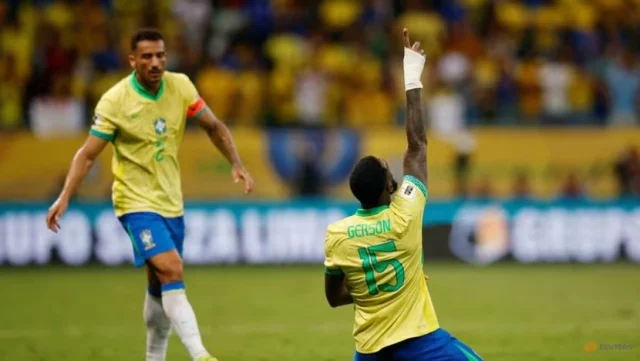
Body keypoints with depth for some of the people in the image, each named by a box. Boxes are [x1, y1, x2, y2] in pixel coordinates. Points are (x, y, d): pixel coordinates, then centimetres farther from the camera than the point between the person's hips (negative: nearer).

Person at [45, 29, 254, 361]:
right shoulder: (114, 101, -15)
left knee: (161, 285, 13)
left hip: (171, 203, 5)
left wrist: (236, 164, -2)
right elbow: (88, 154, -13)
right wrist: (65, 197, -23)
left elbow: (213, 127, 10)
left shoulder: (180, 86, -3)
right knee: (171, 270, -23)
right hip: (136, 203, -5)